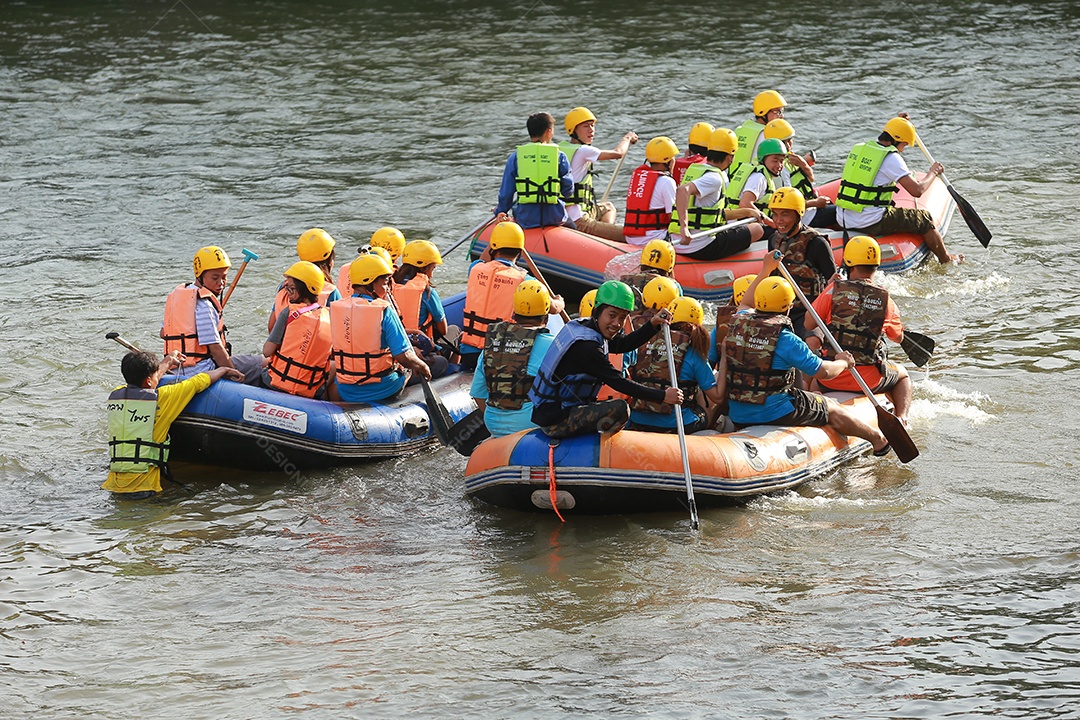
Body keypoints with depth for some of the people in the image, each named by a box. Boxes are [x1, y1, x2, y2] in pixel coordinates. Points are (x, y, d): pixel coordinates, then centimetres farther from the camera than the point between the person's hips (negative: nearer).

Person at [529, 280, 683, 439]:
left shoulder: (582, 325, 4)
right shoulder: (585, 346, -24)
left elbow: (622, 344, 18)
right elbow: (619, 383, -22)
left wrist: (653, 325, 6)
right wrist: (663, 396, -17)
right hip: (554, 421, -11)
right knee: (620, 409, -26)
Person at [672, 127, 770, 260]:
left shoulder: (694, 169, 17)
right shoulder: (714, 178, -14)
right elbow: (683, 190, -33)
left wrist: (747, 212, 30)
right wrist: (684, 228, -38)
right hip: (703, 248, -10)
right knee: (757, 230, 4)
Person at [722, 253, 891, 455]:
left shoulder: (739, 323, -1)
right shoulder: (785, 339, -20)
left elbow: (745, 303, 26)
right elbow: (823, 372, -14)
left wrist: (765, 271, 33)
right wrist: (843, 362, 8)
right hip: (775, 413, -6)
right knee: (833, 410, 15)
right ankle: (878, 439, 34)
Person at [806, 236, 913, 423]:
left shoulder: (835, 290, -8)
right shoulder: (885, 300, -3)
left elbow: (809, 324, -1)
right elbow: (898, 337, 12)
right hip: (869, 379, 0)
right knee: (902, 376, 31)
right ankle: (901, 416, 9)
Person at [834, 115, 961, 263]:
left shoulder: (858, 148, 10)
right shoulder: (891, 158, -13)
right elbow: (917, 190, -16)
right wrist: (933, 173, 5)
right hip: (870, 225, -8)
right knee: (924, 219, 9)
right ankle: (947, 260, 29)